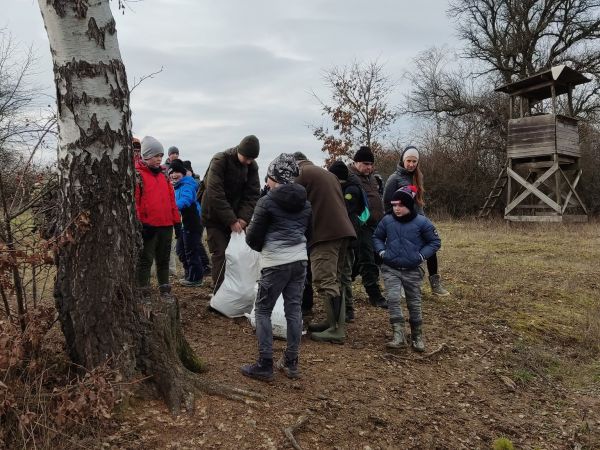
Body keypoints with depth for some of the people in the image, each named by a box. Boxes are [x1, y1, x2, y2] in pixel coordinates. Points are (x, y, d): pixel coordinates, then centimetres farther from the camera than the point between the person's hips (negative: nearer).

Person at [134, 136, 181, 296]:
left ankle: (165, 291, 25)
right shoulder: (136, 174, -5)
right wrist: (139, 224, -15)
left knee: (163, 260, 15)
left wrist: (177, 221, 12)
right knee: (145, 260, 1)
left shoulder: (163, 174, 15)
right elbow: (133, 201, -10)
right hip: (148, 226, -6)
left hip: (166, 225, 6)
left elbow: (172, 199, 15)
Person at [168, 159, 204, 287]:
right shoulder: (177, 186, 15)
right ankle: (189, 275, 30)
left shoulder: (187, 185, -15)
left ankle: (195, 278, 8)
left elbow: (185, 200, -33)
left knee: (191, 251, -3)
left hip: (192, 223, -10)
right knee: (180, 250, 18)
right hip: (183, 223, 10)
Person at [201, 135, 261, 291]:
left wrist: (244, 217, -22)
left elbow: (253, 194, -6)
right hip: (215, 216, -5)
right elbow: (215, 194, -25)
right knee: (220, 255, -7)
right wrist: (231, 220, -28)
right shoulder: (220, 160, -18)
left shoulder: (252, 166, -2)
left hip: (236, 217, 5)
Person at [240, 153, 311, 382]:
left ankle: (264, 365, 7)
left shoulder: (267, 202, -10)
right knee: (294, 309, 11)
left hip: (275, 264, -6)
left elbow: (253, 237, -6)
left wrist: (262, 247, 14)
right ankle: (291, 363, 19)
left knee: (262, 311, 5)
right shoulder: (305, 202, 8)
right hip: (300, 261, 6)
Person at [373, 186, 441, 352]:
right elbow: (377, 237, 14)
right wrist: (381, 251, -2)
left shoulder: (421, 222, -9)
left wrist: (421, 256, -10)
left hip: (412, 271, -1)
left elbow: (435, 242, 1)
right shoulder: (387, 220, -3)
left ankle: (417, 337, 27)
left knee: (414, 303, 10)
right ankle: (399, 336, -8)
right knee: (393, 299, -13)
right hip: (390, 269, 1)